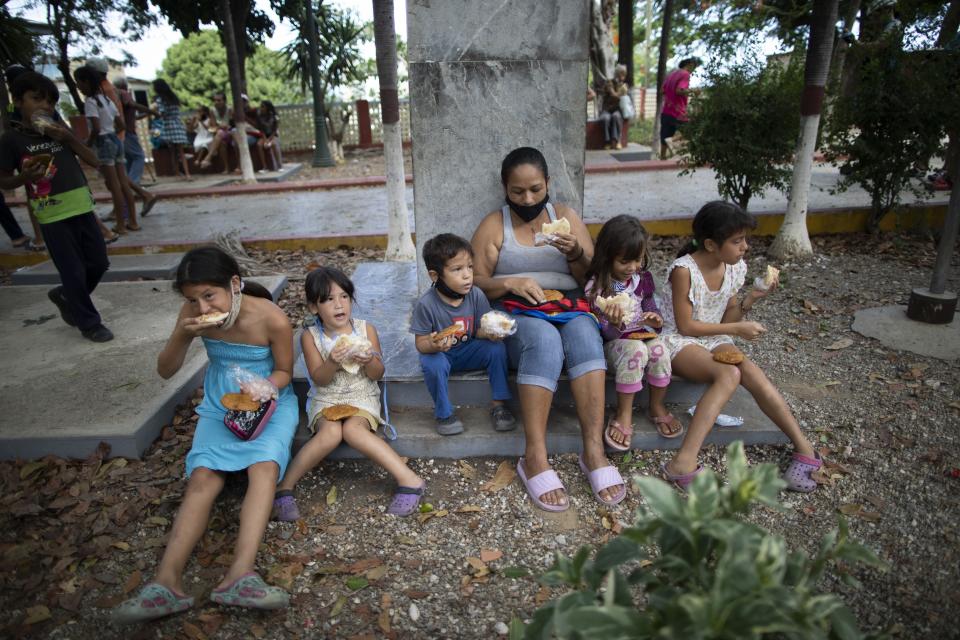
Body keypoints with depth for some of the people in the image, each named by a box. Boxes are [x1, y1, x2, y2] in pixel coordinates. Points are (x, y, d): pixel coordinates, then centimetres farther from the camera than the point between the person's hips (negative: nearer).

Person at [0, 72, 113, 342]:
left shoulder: (60, 131, 11)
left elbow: (94, 161, 7)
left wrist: (70, 139, -6)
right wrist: (26, 176, -19)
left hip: (83, 208, 5)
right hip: (53, 215, -5)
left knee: (99, 263, 12)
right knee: (74, 272, -1)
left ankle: (65, 296, 37)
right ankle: (89, 323, 14)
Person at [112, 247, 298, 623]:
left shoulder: (272, 319, -20)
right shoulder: (194, 315, -10)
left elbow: (284, 372, -6)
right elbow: (165, 371, -3)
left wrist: (266, 387, -28)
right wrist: (182, 335, -22)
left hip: (269, 401, -3)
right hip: (219, 404, 3)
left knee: (264, 466, -30)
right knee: (203, 477, -20)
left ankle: (240, 574, -39)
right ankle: (167, 581, -28)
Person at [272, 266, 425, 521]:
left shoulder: (366, 329, -5)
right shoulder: (310, 336, -5)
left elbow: (377, 374, -1)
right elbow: (319, 380, -8)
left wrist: (369, 360, -24)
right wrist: (333, 362, -29)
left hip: (362, 397, 0)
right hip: (326, 399, 0)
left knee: (353, 429, -31)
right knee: (331, 433, -31)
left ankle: (409, 480, -28)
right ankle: (283, 487, -16)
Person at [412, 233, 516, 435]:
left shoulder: (477, 296, -13)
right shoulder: (426, 304, -21)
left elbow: (480, 330, -5)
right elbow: (420, 343, -15)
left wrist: (489, 332, -29)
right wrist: (432, 345, -38)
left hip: (469, 350, 3)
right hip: (440, 353, -3)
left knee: (497, 348, -22)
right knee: (432, 364, -34)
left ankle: (499, 405, -6)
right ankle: (444, 413, -8)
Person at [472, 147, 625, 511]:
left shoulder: (567, 217, 14)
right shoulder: (493, 225, 9)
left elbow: (592, 280, 9)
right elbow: (476, 284, 2)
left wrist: (575, 254, -11)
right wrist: (509, 282, -17)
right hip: (515, 317, -2)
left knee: (584, 333, -33)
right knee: (545, 339, -36)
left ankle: (594, 450, -35)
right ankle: (535, 456, -35)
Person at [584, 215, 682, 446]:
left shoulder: (643, 278, 2)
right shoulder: (596, 286, -13)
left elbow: (651, 307, 13)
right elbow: (608, 334, -14)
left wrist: (656, 319, -13)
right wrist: (615, 324, -39)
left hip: (642, 336, 4)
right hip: (614, 341, -4)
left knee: (659, 349, -29)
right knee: (635, 350, -36)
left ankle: (657, 407, -4)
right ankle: (624, 416, -22)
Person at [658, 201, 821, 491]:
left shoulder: (735, 268, 2)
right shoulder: (684, 270, -18)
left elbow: (725, 320, 8)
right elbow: (686, 326, -16)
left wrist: (749, 300, -9)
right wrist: (737, 329, -13)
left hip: (713, 339, 6)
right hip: (678, 341, -6)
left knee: (751, 371, -24)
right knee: (730, 374, -32)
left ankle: (804, 448, -15)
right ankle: (684, 463, -39)